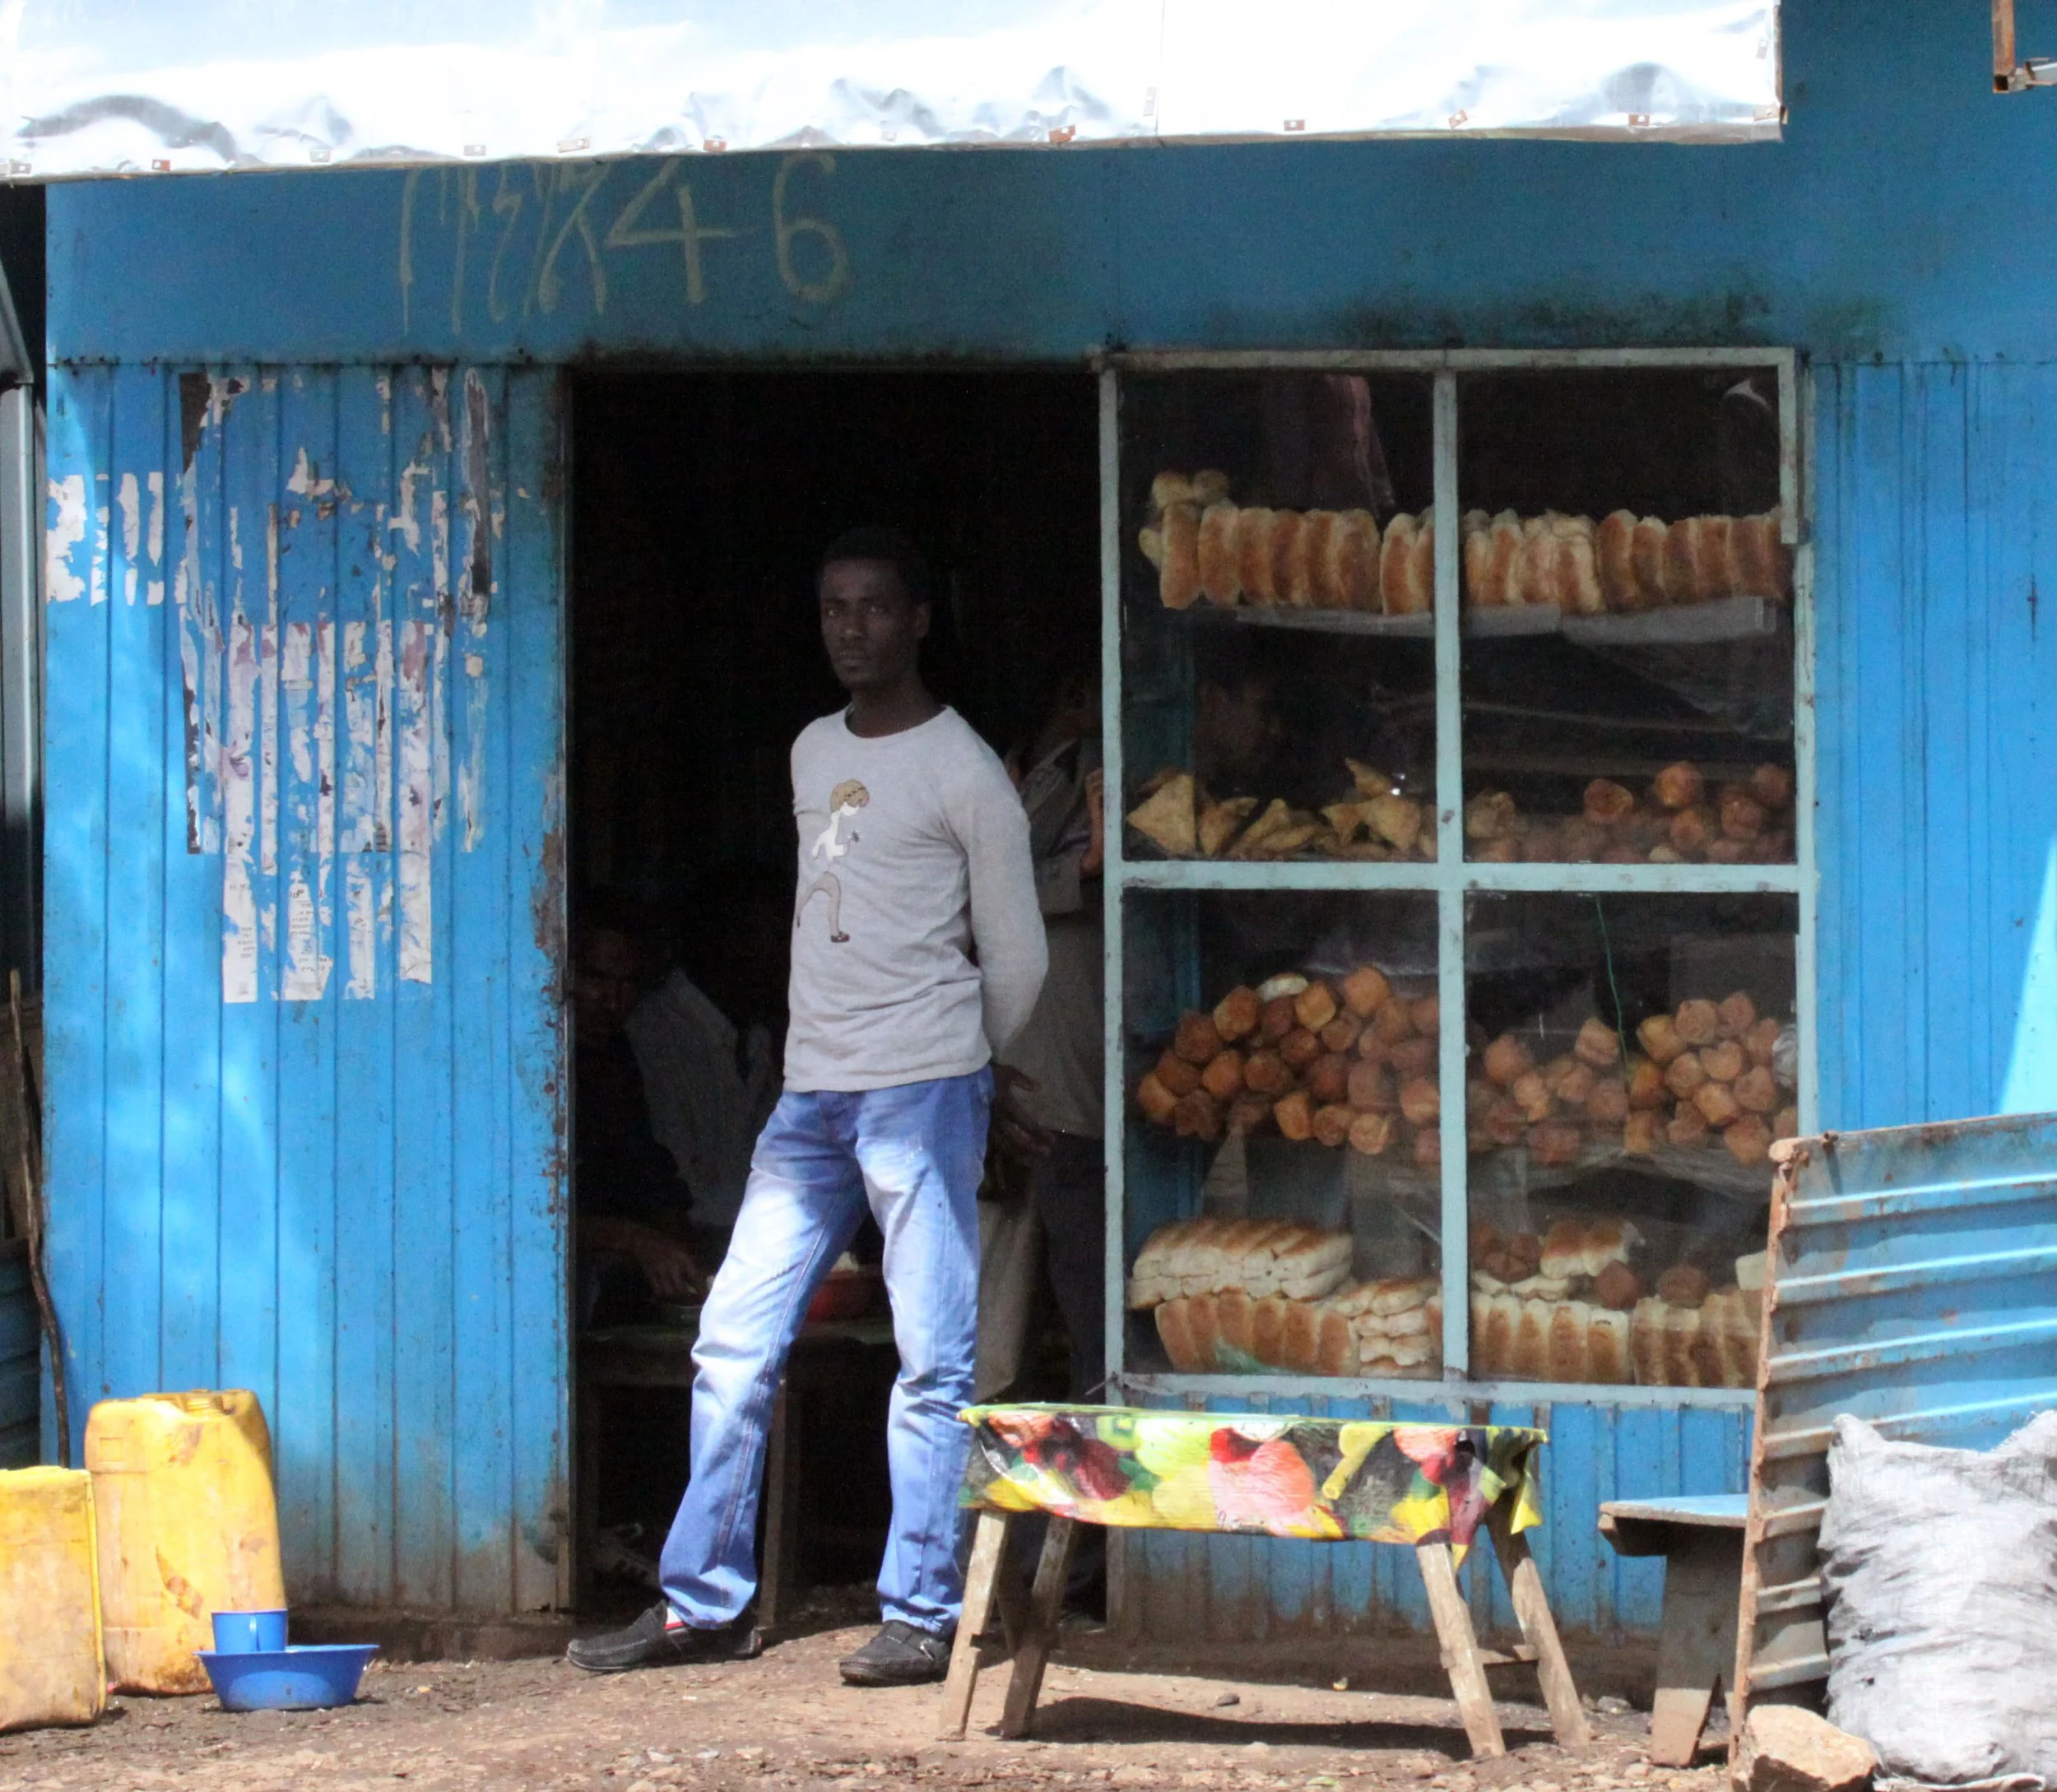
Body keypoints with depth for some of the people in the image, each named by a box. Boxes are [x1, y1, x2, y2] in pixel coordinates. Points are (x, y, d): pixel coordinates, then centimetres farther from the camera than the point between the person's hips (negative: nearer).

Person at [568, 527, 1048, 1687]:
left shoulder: (965, 774, -4)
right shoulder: (813, 754, 16)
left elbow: (1017, 960, 2)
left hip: (922, 1090, -7)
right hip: (811, 1095, 7)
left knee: (934, 1361, -5)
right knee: (736, 1344, 4)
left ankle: (924, 1615, -2)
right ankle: (705, 1603, 11)